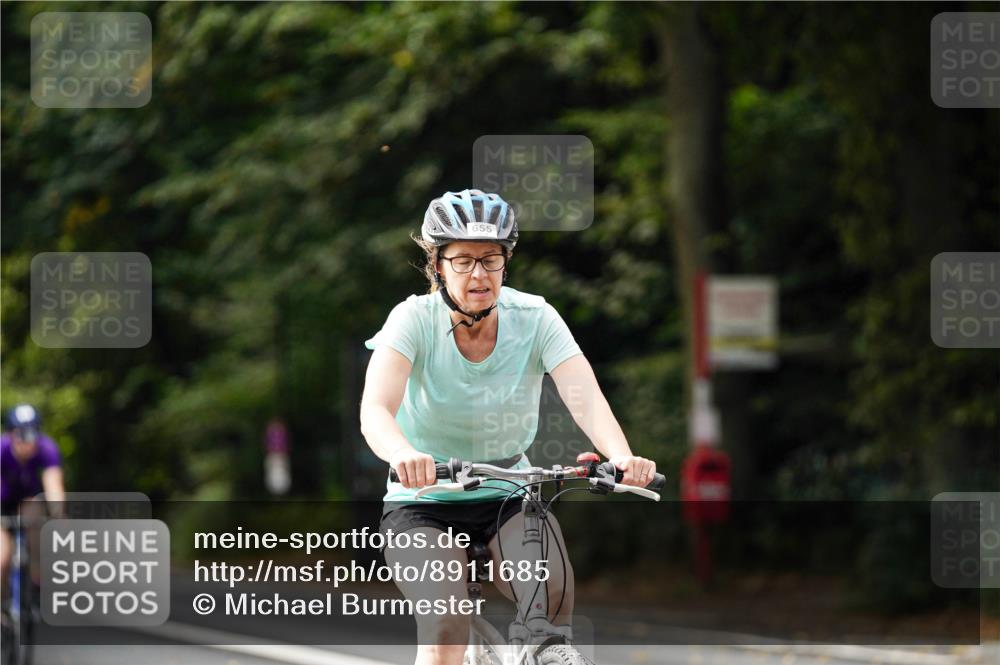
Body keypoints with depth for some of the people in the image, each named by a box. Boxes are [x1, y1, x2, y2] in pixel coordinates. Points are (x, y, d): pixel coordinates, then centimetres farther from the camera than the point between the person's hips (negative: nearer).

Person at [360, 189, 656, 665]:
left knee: (553, 591, -26)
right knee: (446, 623, -27)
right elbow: (374, 410, -30)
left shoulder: (535, 318, -9)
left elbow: (586, 397, -23)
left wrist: (621, 455, -45)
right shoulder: (416, 319, -14)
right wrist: (404, 454, -53)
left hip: (509, 500, 2)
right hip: (424, 505, -2)